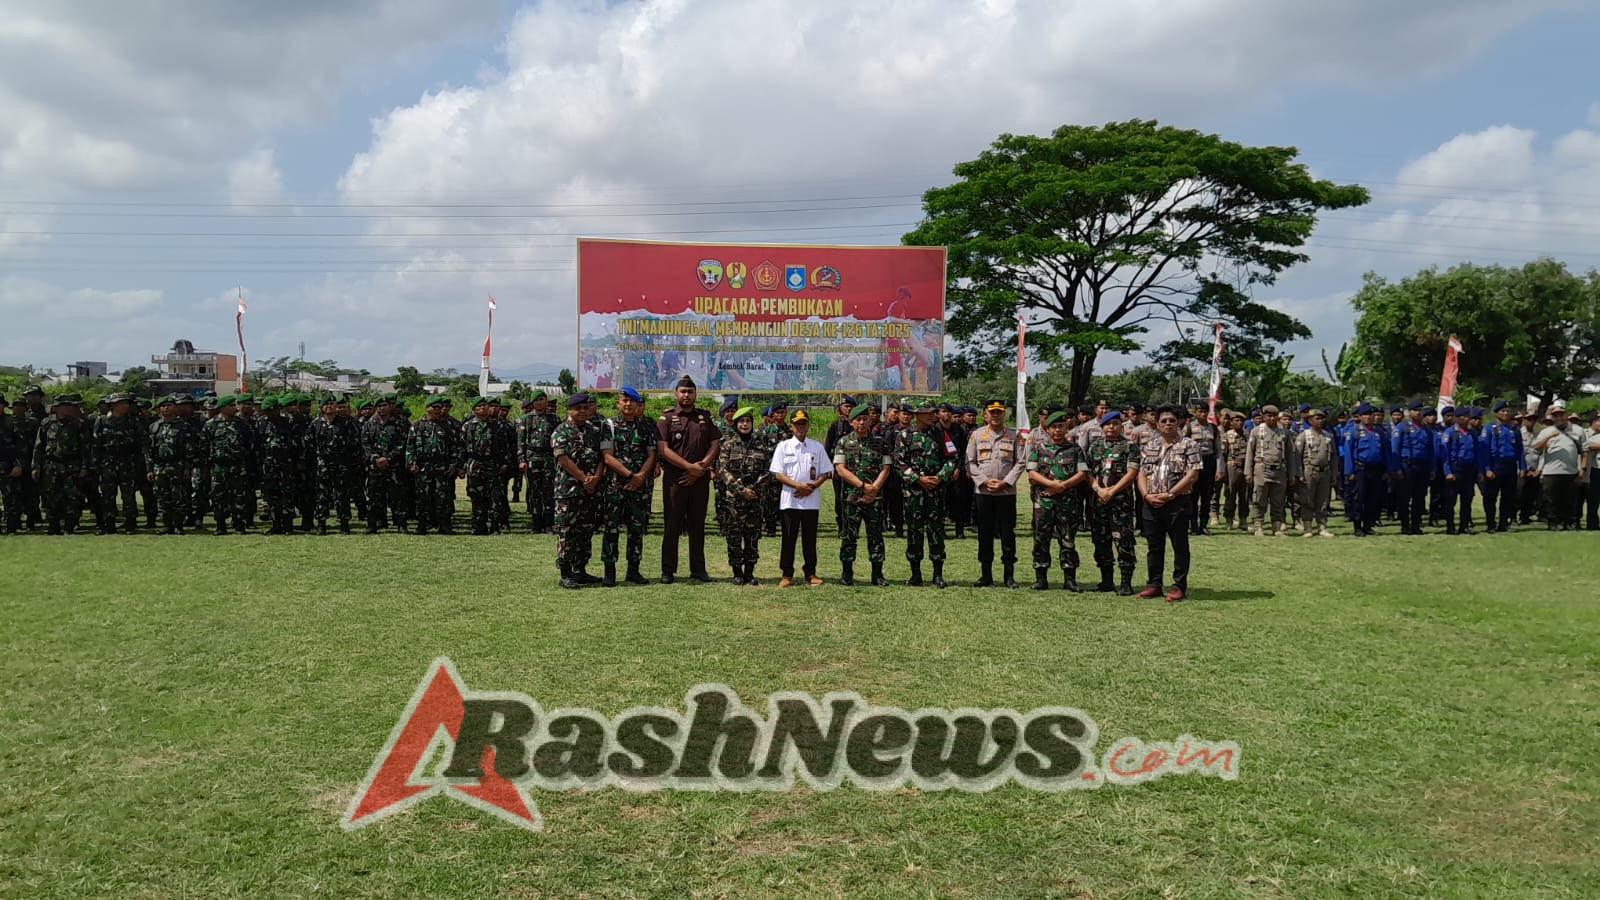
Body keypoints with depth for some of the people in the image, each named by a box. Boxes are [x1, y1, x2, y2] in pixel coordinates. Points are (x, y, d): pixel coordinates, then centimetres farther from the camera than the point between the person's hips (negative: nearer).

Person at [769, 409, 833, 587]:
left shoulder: (817, 447, 8)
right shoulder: (783, 447, 4)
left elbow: (826, 473, 7)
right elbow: (777, 474, -2)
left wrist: (811, 487, -10)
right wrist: (798, 485, -14)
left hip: (811, 500, 1)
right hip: (789, 500, -1)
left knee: (810, 538, 6)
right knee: (788, 538, 2)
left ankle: (810, 573, 14)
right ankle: (787, 574, 7)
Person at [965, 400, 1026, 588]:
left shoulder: (1014, 435, 4)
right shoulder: (977, 435, 7)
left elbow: (1021, 462, 1)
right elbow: (970, 462, 5)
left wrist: (1005, 482, -9)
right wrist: (985, 481, -8)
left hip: (1007, 491, -1)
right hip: (982, 491, 1)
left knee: (1007, 533, 0)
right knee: (984, 533, 5)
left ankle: (1009, 574, 8)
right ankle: (986, 574, 12)